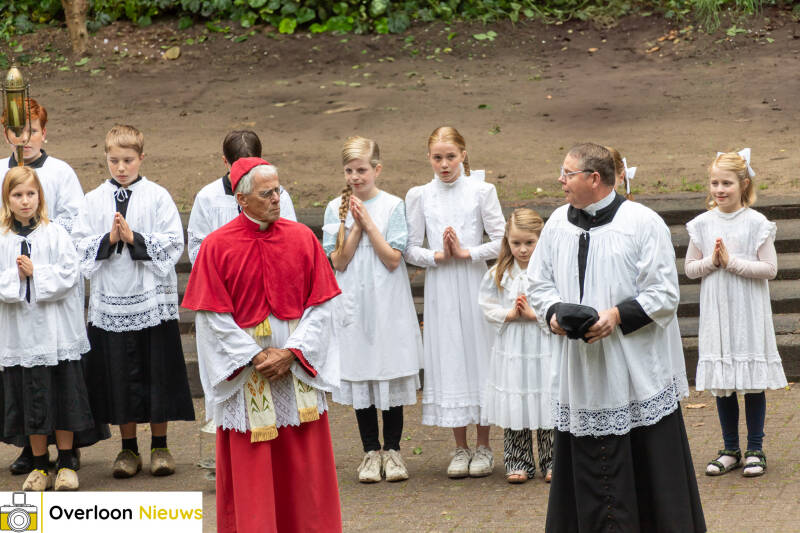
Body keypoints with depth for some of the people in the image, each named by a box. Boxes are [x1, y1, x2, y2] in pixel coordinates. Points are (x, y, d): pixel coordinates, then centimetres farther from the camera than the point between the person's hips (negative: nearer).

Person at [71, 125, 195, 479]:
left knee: (158, 373, 3)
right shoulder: (94, 201, 6)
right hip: (109, 300, 2)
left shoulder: (157, 197, 0)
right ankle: (128, 448, 16)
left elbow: (173, 244, -7)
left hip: (154, 300, -2)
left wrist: (135, 238, -16)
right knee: (120, 375, 5)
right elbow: (79, 246, 2)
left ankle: (159, 446, 14)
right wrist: (109, 240, -14)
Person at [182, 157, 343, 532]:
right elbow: (213, 317, -6)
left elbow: (321, 305, 0)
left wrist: (292, 352, -11)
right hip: (244, 373, -2)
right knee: (249, 469, 2)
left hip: (299, 368, 2)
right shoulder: (217, 246, -5)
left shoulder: (302, 239, 1)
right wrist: (256, 357, -12)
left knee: (303, 463, 5)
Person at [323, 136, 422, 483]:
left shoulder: (393, 206, -2)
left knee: (390, 372, 2)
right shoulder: (336, 209, 3)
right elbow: (338, 262, -5)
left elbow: (393, 259, -10)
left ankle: (392, 450, 12)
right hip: (352, 303, 2)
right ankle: (371, 452, 13)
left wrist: (368, 222, -14)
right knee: (359, 377, 5)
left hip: (387, 302, -2)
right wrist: (356, 225, -13)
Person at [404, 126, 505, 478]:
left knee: (478, 354, 0)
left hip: (474, 283, -1)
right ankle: (460, 448, 12)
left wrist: (466, 252, -13)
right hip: (439, 289, 1)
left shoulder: (481, 191, 1)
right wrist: (438, 256, -12)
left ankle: (483, 447, 10)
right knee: (448, 359, 3)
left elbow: (502, 241, -3)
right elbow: (410, 250, 5)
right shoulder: (419, 196, 5)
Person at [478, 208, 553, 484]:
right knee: (514, 409, 6)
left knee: (546, 406, 3)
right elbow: (488, 307, 5)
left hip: (544, 349, -2)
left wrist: (534, 314, -16)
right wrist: (510, 314, -9)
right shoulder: (498, 275, 4)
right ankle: (518, 463, 16)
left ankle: (552, 462, 15)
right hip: (510, 350, 2)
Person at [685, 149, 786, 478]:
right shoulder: (702, 224, 3)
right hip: (716, 313, 3)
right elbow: (690, 268, 7)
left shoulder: (756, 223, -6)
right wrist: (711, 262, -12)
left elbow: (770, 268, -10)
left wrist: (732, 262, -15)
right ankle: (730, 450, 18)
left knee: (753, 382, 2)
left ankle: (755, 450, 11)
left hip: (749, 313, -3)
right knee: (722, 384, 8)